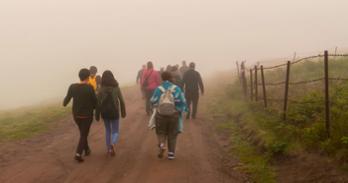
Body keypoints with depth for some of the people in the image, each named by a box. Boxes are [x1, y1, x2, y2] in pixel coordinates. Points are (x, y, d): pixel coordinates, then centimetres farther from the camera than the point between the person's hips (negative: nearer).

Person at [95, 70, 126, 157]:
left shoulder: (101, 90, -7)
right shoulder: (116, 88, -6)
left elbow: (98, 103, -7)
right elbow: (122, 101, -3)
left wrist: (97, 115, 0)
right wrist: (123, 112, 9)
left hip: (105, 113, 1)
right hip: (114, 112, -1)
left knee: (107, 130, 20)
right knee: (115, 131, 9)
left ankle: (109, 149, 21)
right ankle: (113, 144, -20)